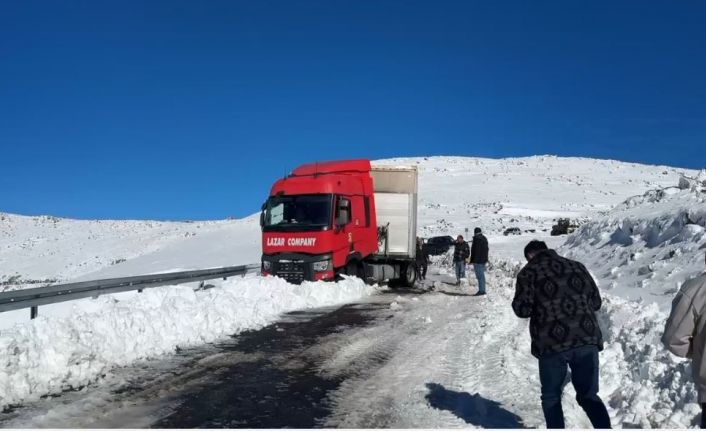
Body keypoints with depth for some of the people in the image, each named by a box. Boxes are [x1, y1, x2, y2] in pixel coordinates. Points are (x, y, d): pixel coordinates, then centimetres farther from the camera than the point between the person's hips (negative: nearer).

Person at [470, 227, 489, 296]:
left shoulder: (476, 238, -13)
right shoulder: (485, 238, 13)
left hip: (477, 260, -8)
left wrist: (472, 260, -10)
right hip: (483, 260, 8)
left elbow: (473, 250, -14)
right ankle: (483, 290, 17)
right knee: (482, 275, 13)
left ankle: (481, 290, -7)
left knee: (479, 275, -6)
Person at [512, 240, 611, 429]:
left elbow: (522, 309, -5)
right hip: (587, 339, 3)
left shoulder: (528, 272, 2)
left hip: (552, 343, -3)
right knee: (588, 395, 16)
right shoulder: (577, 266, 14)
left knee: (551, 397, 17)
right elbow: (596, 302, 16)